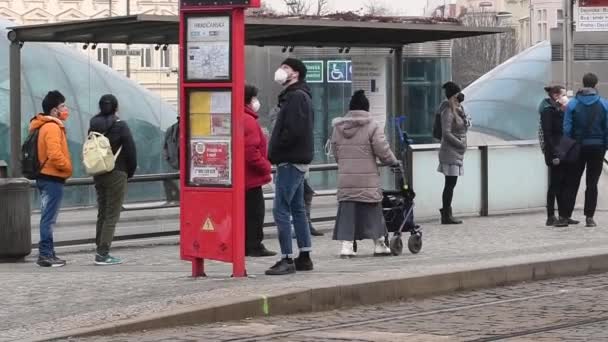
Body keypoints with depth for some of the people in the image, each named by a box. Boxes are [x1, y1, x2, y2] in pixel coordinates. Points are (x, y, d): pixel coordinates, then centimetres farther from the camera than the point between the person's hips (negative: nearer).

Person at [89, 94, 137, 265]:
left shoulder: (94, 126, 6)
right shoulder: (120, 126, -11)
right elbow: (130, 151, -9)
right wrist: (130, 171, 5)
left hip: (98, 174, 6)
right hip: (116, 174, -6)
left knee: (102, 213, 15)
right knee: (112, 215, -3)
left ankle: (100, 250, 15)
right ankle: (103, 253, -8)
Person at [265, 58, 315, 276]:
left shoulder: (296, 97, -13)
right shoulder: (293, 96, 19)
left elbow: (294, 130, -24)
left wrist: (274, 152, -13)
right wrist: (275, 153, 9)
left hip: (290, 161, -11)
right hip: (296, 161, 11)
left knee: (281, 210, -10)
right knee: (297, 209, 13)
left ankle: (287, 259, -10)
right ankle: (304, 257, 17)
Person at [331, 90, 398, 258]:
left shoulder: (338, 127, 8)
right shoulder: (372, 126, -7)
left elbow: (335, 152, 13)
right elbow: (383, 151, -8)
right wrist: (393, 162, 9)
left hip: (345, 178, 3)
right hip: (368, 179, -3)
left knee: (347, 210, 4)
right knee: (373, 210, 9)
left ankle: (346, 245, -6)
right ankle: (379, 244, 18)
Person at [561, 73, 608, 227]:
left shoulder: (572, 104, -4)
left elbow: (567, 128, -6)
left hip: (578, 147, 0)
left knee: (572, 183, 7)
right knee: (592, 183, 6)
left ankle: (565, 216, 2)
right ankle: (589, 217, 2)